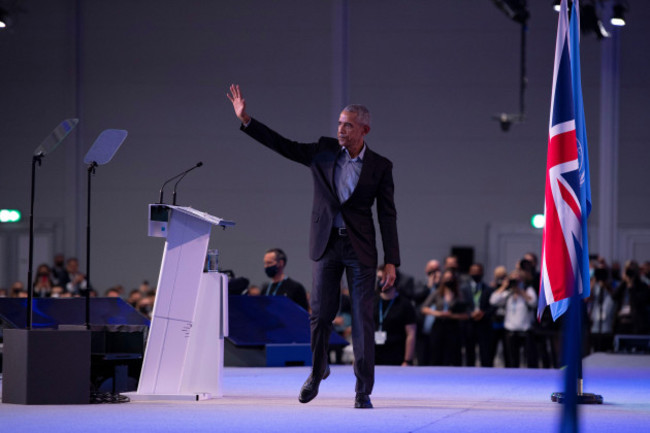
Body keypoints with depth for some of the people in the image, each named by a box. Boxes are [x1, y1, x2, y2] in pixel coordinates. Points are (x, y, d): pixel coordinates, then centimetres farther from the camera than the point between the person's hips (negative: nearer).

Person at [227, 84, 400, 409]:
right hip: (326, 244, 2)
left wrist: (391, 261, -6)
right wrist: (246, 120, -5)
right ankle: (317, 371, 28)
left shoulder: (379, 166, -1)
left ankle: (363, 391, 2)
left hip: (360, 248, -2)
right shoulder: (323, 152, 4)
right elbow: (282, 145, 4)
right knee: (321, 314, 2)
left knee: (362, 320, -4)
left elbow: (387, 215, -1)